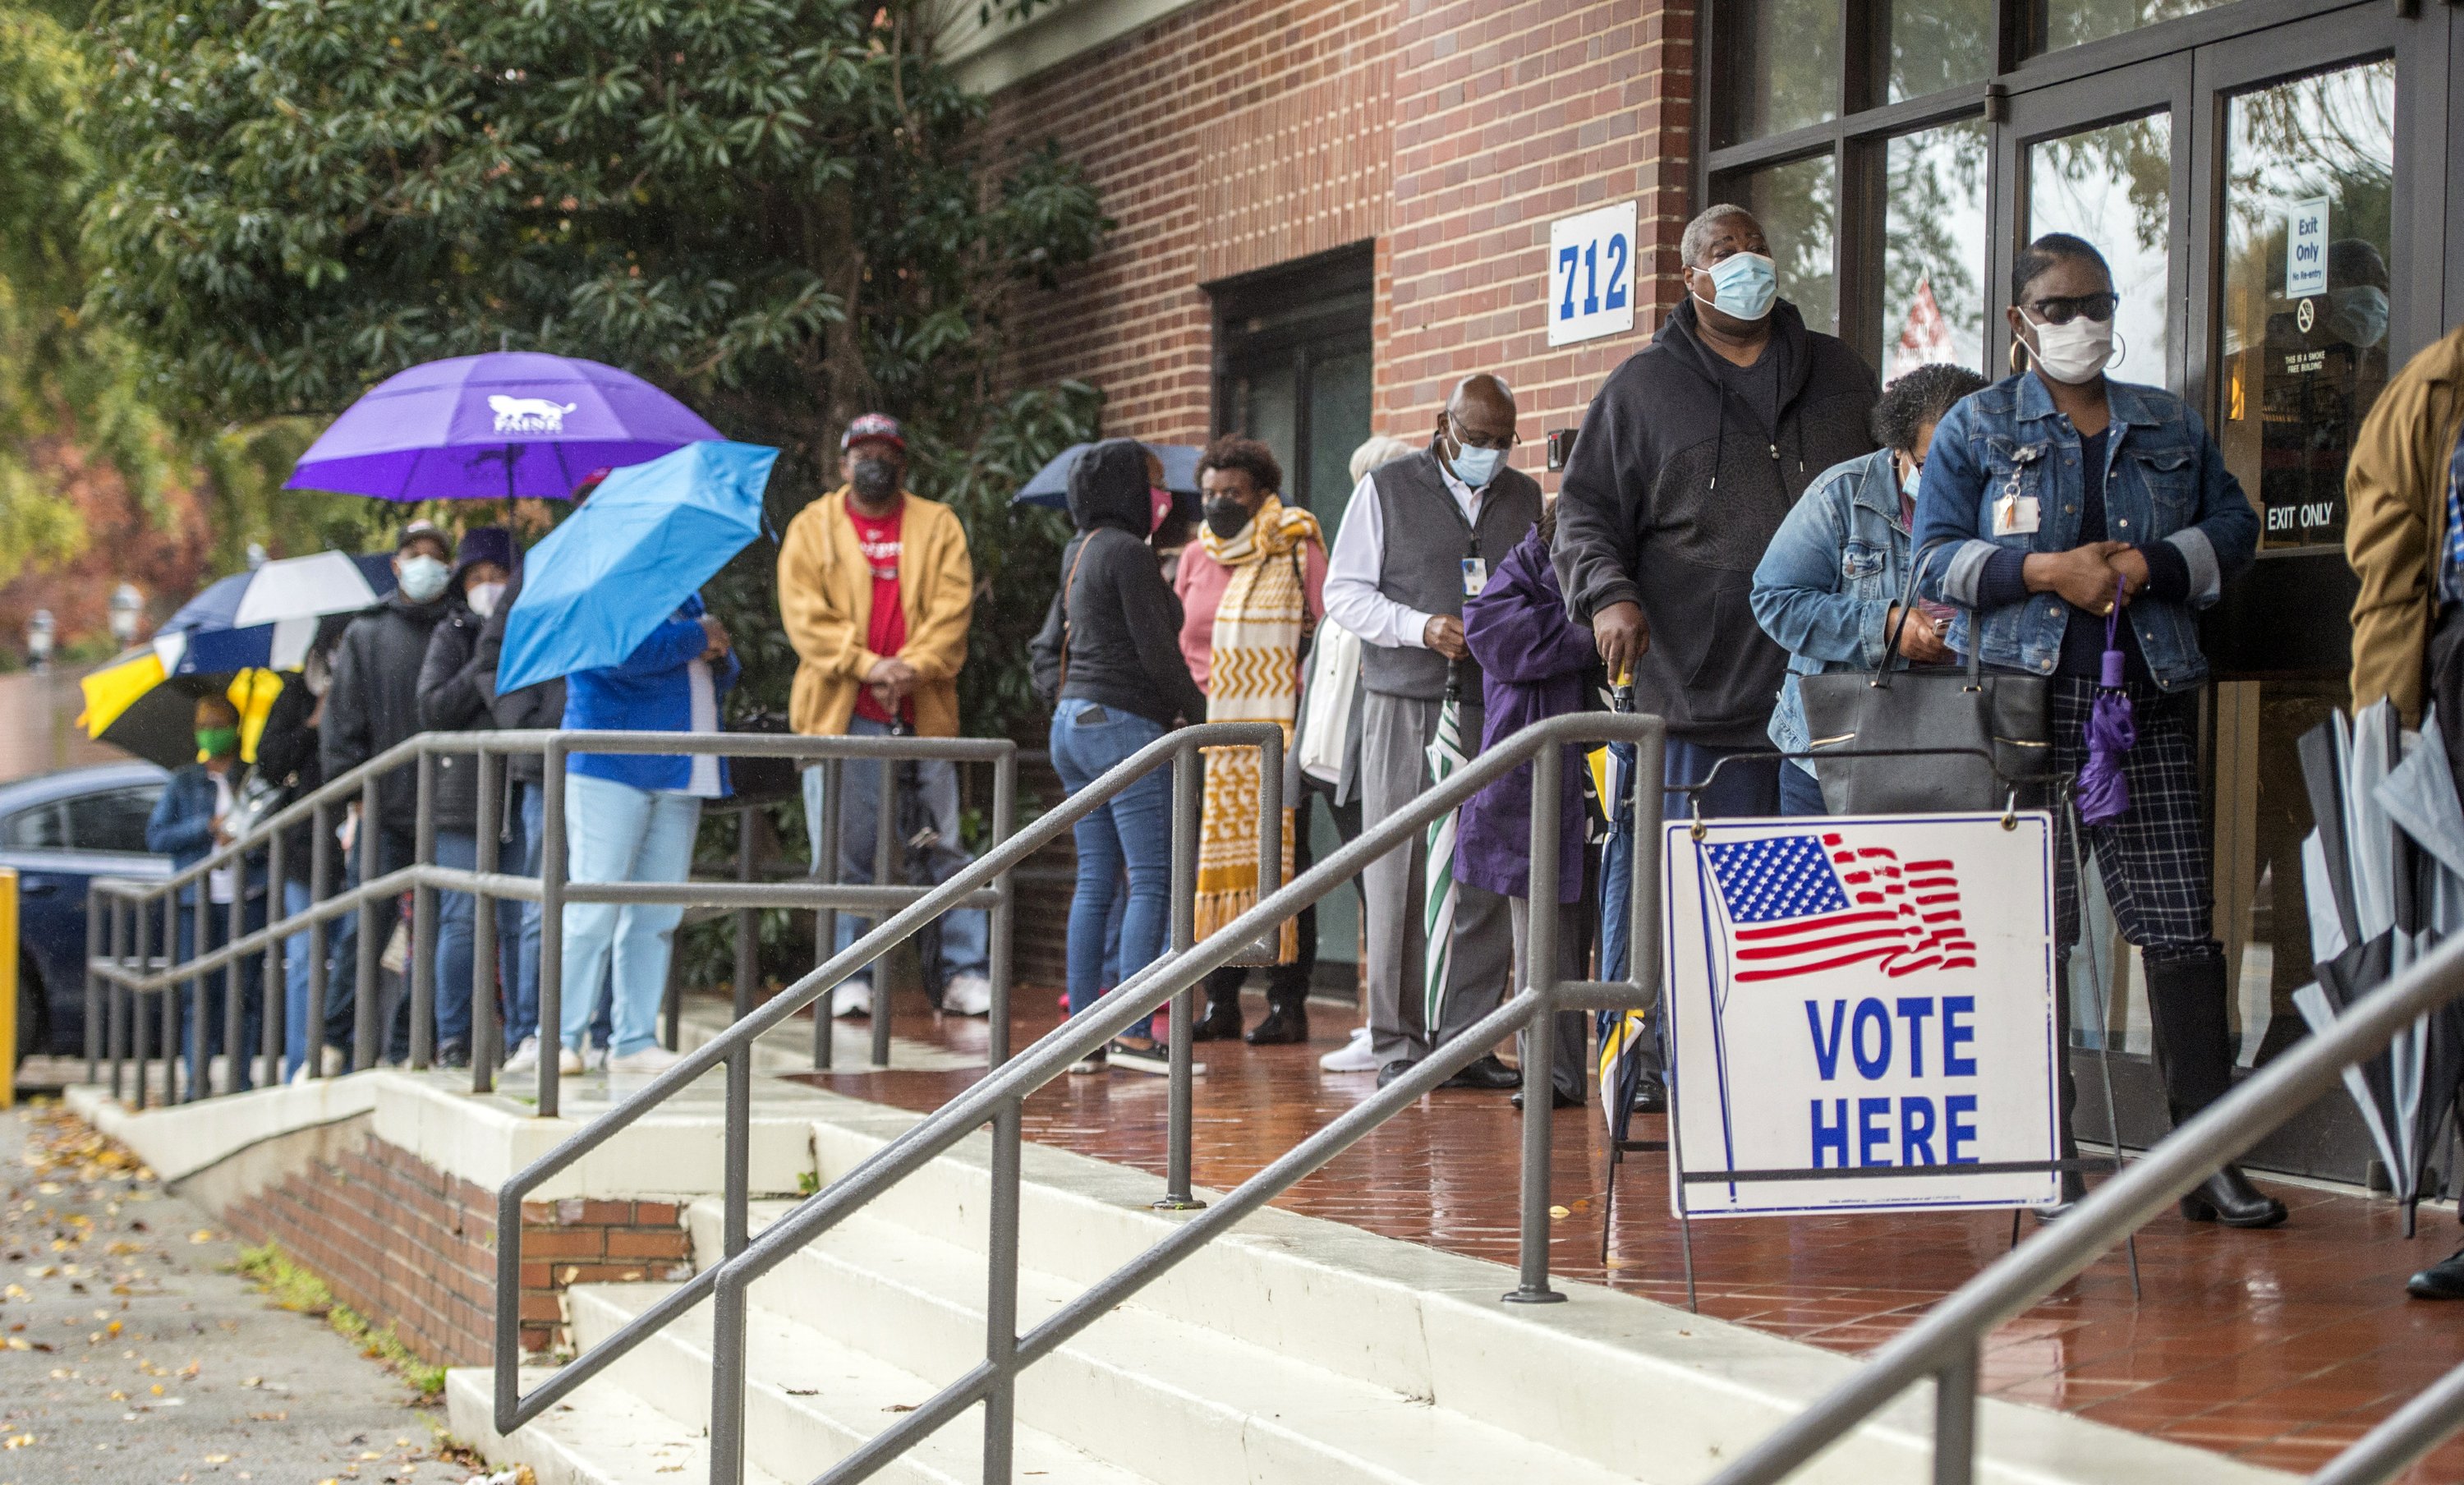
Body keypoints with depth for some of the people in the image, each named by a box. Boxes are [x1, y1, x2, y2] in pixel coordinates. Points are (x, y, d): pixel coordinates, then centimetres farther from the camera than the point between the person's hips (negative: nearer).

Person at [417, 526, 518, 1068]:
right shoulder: (452, 635, 9)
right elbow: (432, 707, -3)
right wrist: (486, 670, -11)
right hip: (464, 797, -2)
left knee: (519, 922, 2)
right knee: (462, 920, -3)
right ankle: (451, 1036, 1)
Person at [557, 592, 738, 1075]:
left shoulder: (686, 595, 22)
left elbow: (720, 678, 29)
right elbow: (625, 652, -21)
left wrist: (719, 653, 5)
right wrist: (697, 637, -9)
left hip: (681, 775, 7)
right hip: (612, 767, -7)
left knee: (657, 916, 5)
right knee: (593, 909, -9)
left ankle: (635, 1039, 9)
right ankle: (560, 1039, -4)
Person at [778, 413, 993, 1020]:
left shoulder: (937, 526, 13)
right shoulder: (813, 528, 10)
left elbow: (952, 606, 2)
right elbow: (804, 613, -1)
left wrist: (914, 666, -14)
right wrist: (865, 664, -14)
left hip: (924, 712, 1)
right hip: (841, 713, -1)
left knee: (946, 845, 0)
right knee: (843, 850, -1)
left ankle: (964, 972, 5)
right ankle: (849, 976, 6)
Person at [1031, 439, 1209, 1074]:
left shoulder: (1078, 556, 16)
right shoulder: (1127, 552, -12)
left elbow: (1046, 648, 21)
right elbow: (1156, 650, -14)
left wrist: (1064, 700, 17)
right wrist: (1197, 711, -2)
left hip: (1074, 726, 9)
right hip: (1124, 724, -9)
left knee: (1094, 881, 9)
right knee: (1152, 881, -8)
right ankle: (1133, 1034, -14)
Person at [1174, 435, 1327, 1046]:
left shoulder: (1297, 551, -1)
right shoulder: (1196, 556, 13)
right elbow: (1180, 645, 18)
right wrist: (1207, 699, 6)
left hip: (1278, 728, -5)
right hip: (1212, 737, 5)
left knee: (1281, 858, -4)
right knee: (1214, 860, 3)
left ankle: (1288, 1001, -1)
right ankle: (1220, 1001, 8)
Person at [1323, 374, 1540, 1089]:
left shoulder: (1527, 499, 16)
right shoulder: (1388, 488, 7)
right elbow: (1343, 591, 3)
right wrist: (1421, 628, -11)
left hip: (1498, 708, 3)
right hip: (1407, 708, -3)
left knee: (1488, 881, -2)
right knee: (1400, 878, -4)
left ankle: (1464, 1038, 6)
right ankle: (1400, 1044, 1)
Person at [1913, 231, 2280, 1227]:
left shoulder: (2169, 426, 17)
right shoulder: (1977, 428, 9)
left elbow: (2232, 528, 14)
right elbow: (1934, 561, 2)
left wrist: (2148, 565, -5)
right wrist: (2044, 569, -13)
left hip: (2147, 697, 2)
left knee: (2182, 922, -5)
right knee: (2034, 931, -3)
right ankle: (2046, 1159, 4)